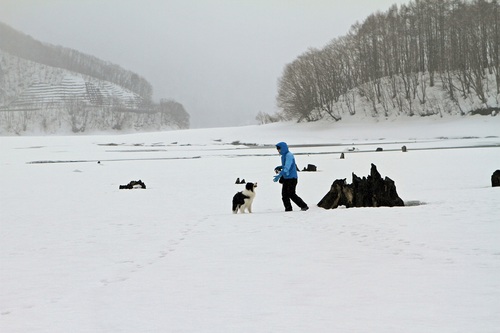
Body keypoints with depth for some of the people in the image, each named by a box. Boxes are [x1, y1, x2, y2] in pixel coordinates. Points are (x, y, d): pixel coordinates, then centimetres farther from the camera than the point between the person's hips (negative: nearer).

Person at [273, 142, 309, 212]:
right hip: (286, 178, 9)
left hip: (292, 178, -9)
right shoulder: (283, 156, 13)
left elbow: (287, 167, -28)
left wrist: (279, 176, -35)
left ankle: (304, 206, -3)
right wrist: (278, 167, 9)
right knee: (284, 194, 4)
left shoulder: (289, 155, -17)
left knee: (291, 194, -10)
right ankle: (288, 208, 9)